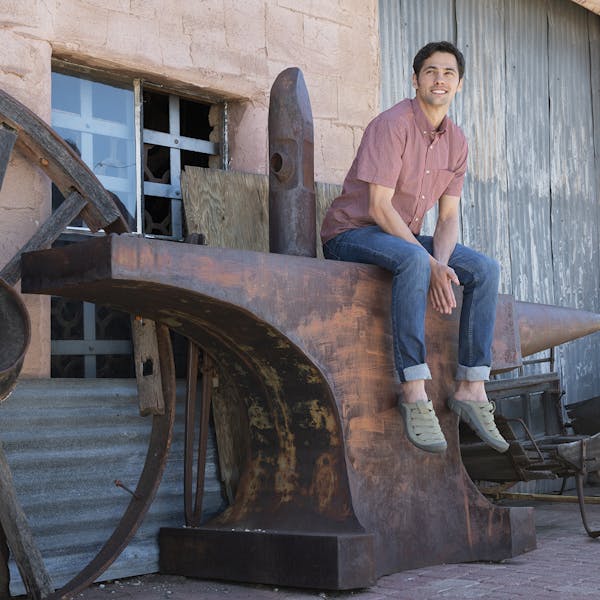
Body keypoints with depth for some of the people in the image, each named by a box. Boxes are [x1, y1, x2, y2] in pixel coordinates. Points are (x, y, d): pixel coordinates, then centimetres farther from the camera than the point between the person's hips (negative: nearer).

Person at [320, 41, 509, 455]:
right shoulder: (392, 125, -17)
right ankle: (414, 392, -38)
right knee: (413, 260, -38)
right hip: (351, 233, -7)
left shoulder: (457, 141, 6)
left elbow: (449, 216, 3)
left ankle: (471, 389, -13)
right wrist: (431, 265, -27)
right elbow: (379, 206, -23)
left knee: (485, 269, -11)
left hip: (404, 236, 8)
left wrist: (440, 263, -18)